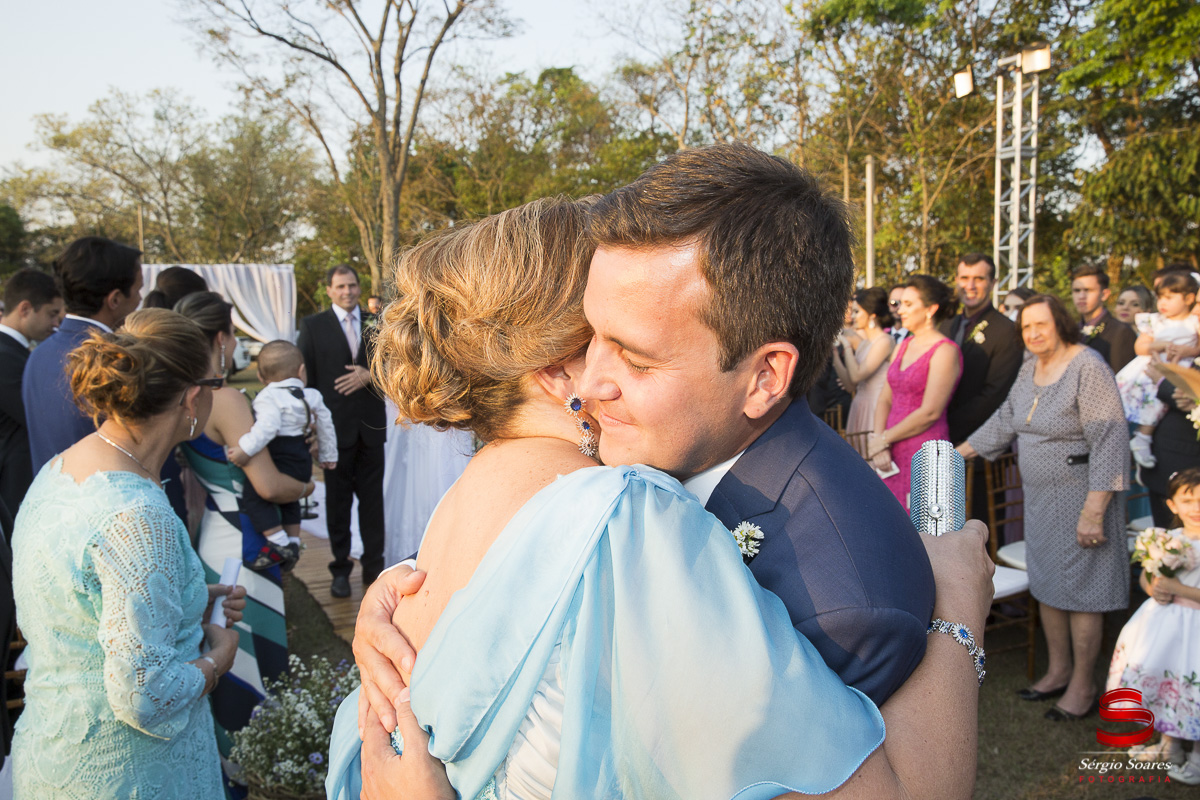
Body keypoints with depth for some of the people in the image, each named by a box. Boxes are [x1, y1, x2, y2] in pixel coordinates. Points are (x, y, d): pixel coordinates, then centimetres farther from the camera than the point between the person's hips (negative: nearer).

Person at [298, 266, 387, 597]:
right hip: (336, 426, -2)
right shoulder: (313, 326, 3)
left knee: (372, 500, 8)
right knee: (338, 501, 6)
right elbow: (303, 376, 0)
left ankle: (374, 567, 19)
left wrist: (369, 375, -11)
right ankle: (341, 569, 18)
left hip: (371, 426, 2)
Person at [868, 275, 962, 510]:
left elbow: (930, 412, -15)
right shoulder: (903, 346, 14)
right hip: (893, 454, 7)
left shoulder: (945, 351, -9)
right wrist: (877, 437, -5)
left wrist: (883, 439, -9)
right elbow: (885, 398, 12)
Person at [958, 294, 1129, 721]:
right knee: (1046, 582, 15)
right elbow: (1005, 420, 18)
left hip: (1080, 495, -8)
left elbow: (1110, 442, -21)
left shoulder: (1088, 368, -18)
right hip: (1040, 496, 8)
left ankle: (1082, 686, 15)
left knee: (1079, 589, 1)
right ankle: (1058, 670, 30)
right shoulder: (1031, 368, 7)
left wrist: (1094, 511, -23)